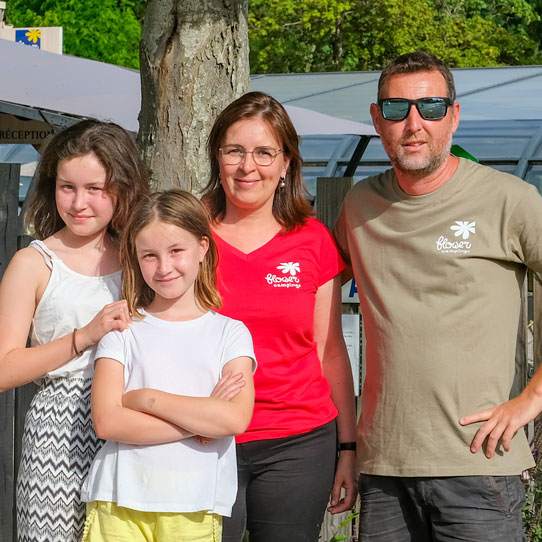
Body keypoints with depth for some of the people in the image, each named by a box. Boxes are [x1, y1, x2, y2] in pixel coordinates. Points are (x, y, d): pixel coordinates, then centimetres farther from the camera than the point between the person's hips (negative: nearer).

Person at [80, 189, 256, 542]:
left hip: (194, 511, 0)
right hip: (118, 502, 0)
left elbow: (235, 419, -10)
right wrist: (201, 421, -11)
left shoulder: (230, 333, 5)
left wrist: (145, 398, -8)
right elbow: (107, 421, -7)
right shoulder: (123, 330, 5)